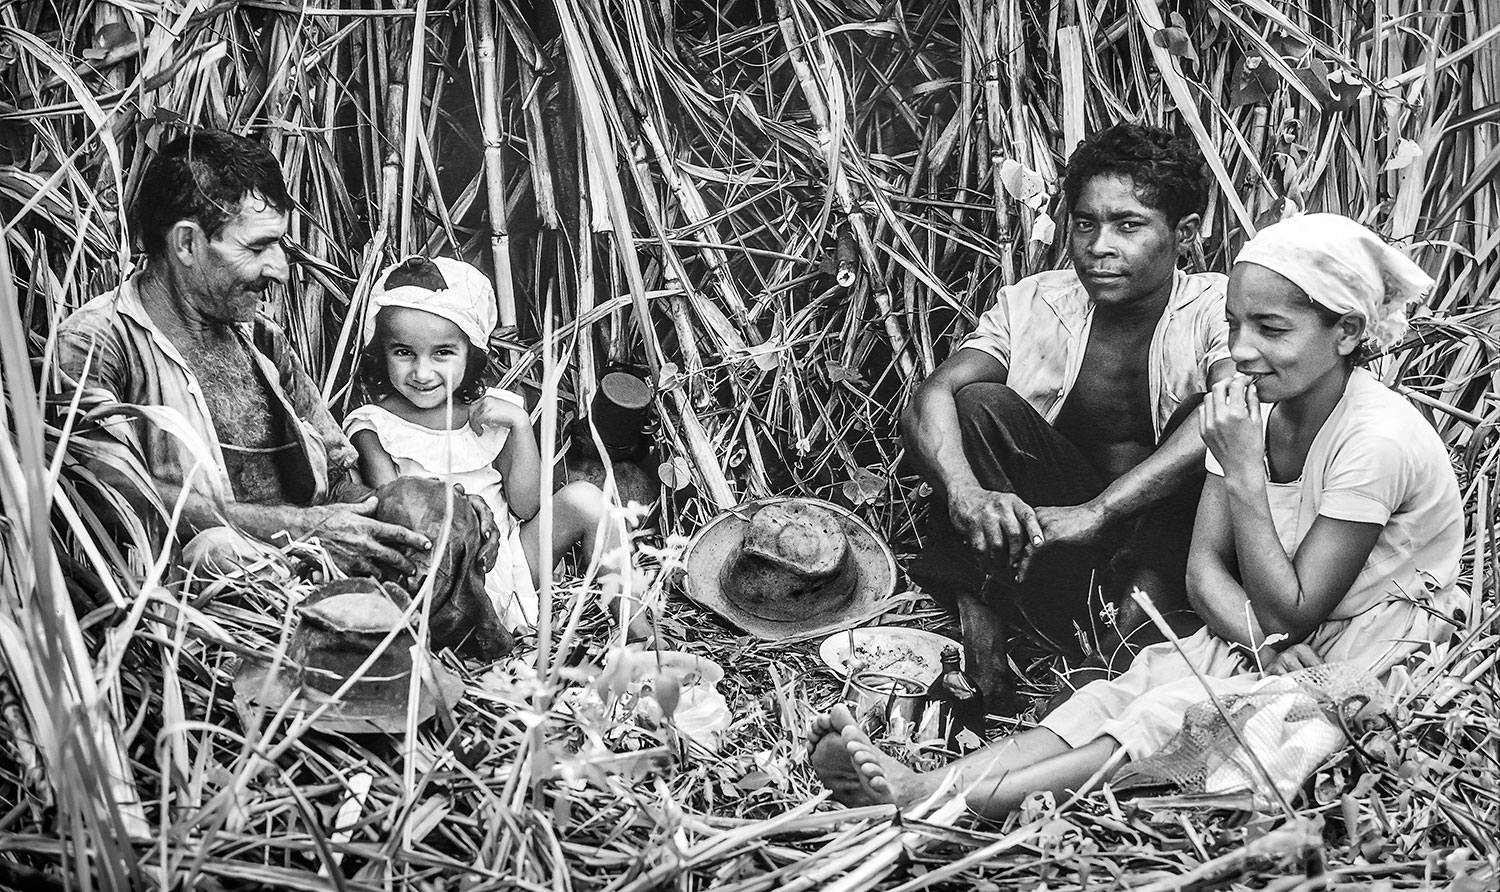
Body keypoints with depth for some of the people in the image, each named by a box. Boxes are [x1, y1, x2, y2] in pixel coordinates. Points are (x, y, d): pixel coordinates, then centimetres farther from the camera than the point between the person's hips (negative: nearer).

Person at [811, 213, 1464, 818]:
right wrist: (1265, 639, -24)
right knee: (1129, 688, -20)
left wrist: (1244, 470, -25)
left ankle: (960, 802, -45)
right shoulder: (1250, 405, -1)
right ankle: (925, 783, -39)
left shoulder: (1377, 438, -24)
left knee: (1183, 711, -30)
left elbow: (1289, 613, -21)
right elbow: (1205, 566, -3)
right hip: (1274, 639, 7)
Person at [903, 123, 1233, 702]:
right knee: (979, 404, -18)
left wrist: (1095, 514, -42)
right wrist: (965, 494, -37)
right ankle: (980, 611, -27)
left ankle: (1138, 622, -35)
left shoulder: (1218, 308, -10)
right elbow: (931, 396, -14)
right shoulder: (1033, 303, -1)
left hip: (1170, 535, -2)